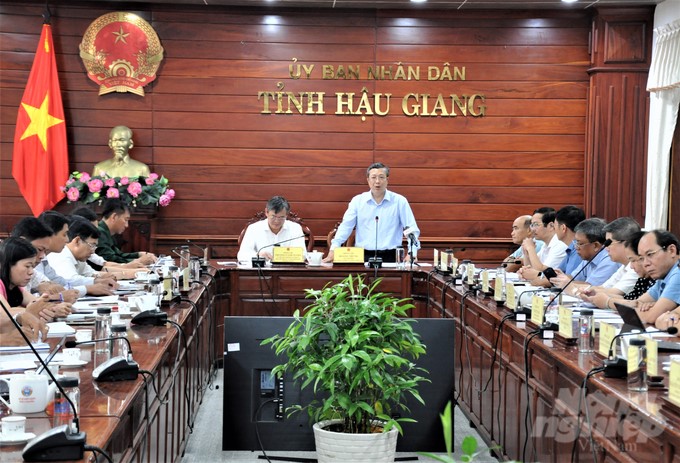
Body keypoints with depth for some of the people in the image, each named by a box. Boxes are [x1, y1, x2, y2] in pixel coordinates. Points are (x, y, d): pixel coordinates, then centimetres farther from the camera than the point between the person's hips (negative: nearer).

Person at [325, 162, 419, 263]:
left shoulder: (399, 201, 6)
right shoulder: (357, 201, 10)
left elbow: (411, 229, 5)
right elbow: (345, 227, 6)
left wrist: (412, 254, -9)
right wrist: (333, 249, -7)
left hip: (390, 256, -1)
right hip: (364, 256, 1)